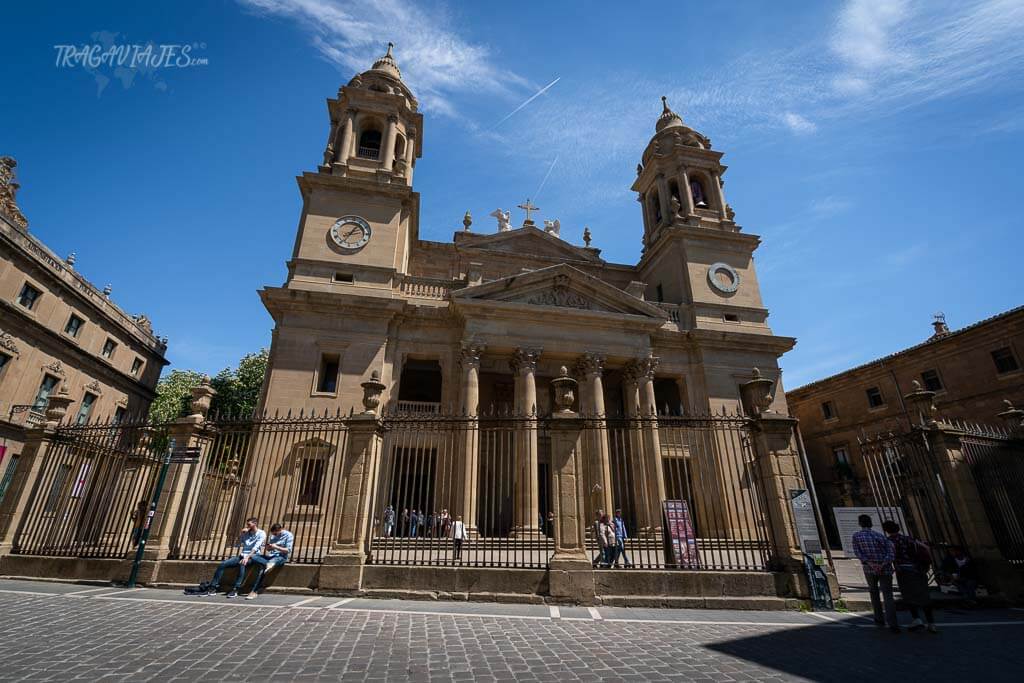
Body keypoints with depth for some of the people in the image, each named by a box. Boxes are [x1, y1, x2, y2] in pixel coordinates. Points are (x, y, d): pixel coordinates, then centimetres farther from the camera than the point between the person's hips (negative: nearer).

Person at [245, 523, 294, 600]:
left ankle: (254, 591, -27)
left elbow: (288, 550, -11)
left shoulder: (289, 535, -6)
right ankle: (269, 564, -33)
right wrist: (269, 547, -4)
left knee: (262, 567, -30)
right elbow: (267, 548, 19)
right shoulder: (272, 535, 14)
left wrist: (276, 547, -17)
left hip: (281, 557, -7)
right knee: (254, 557, -16)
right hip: (271, 556, 7)